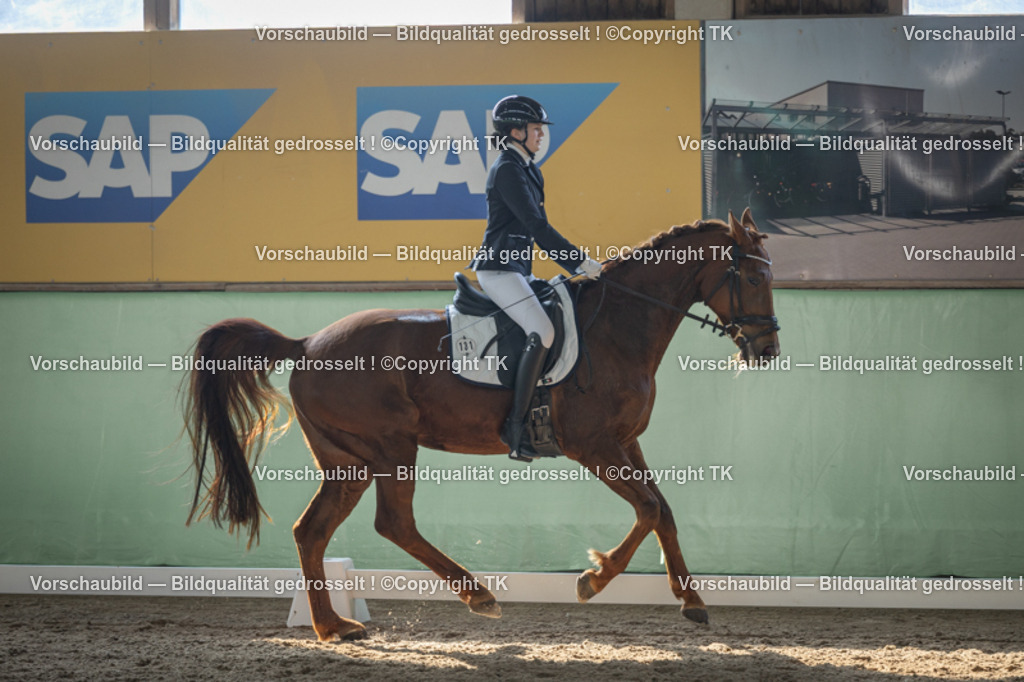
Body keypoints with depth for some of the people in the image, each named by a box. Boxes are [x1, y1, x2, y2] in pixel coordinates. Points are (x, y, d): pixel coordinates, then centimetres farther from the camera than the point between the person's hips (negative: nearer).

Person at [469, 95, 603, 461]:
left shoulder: (530, 171, 17)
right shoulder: (507, 170, -13)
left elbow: (539, 231, 22)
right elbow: (536, 224, -18)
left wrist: (575, 266, 15)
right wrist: (582, 261, -16)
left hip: (518, 270, 10)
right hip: (498, 269, -10)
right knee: (543, 332, -24)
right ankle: (515, 427, -24)